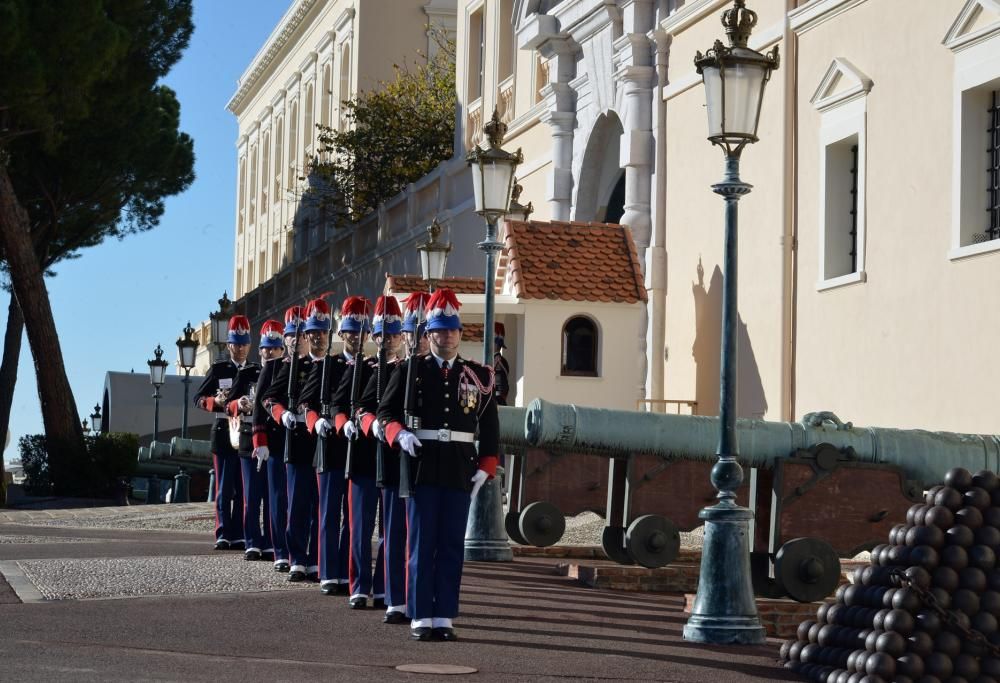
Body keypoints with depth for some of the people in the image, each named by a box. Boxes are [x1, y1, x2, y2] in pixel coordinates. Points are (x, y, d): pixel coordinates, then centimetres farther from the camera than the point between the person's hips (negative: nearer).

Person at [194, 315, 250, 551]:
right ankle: (223, 535, 0)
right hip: (224, 434, -2)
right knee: (224, 487, -1)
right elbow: (198, 398, 3)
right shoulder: (218, 369, 5)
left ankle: (238, 535, 6)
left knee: (243, 489, 3)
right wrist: (215, 401, -17)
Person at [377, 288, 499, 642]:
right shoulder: (410, 371, 5)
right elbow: (386, 412, 7)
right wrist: (399, 434, -13)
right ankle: (420, 618, 5)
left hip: (460, 472, 2)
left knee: (452, 546, 4)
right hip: (422, 467, -1)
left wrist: (485, 467, 2)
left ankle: (444, 618, 9)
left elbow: (490, 427, 11)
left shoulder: (478, 376, 9)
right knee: (421, 545, 1)